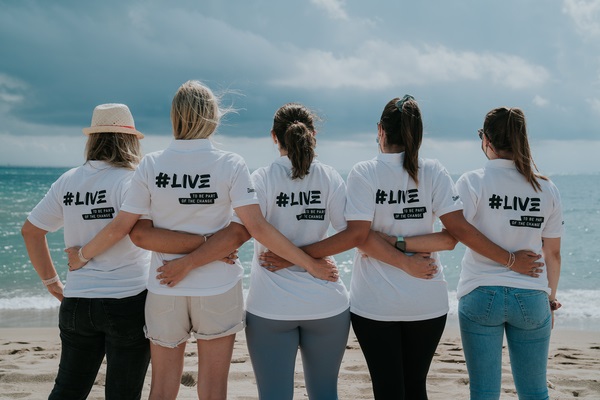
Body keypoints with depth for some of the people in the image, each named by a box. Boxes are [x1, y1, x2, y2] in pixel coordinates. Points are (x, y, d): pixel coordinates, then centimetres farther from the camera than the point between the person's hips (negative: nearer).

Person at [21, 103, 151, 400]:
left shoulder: (67, 182, 5)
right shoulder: (131, 182, -12)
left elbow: (30, 231, 12)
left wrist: (50, 280, 19)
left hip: (77, 303, 5)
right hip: (128, 301, -5)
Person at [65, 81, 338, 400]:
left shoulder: (151, 165, -4)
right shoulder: (230, 165, -9)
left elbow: (119, 227, -2)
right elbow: (257, 227, -14)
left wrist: (82, 255, 16)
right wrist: (310, 263, -7)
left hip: (164, 292, 1)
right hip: (217, 290, -1)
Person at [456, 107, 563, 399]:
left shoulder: (473, 182, -7)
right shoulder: (546, 189, 4)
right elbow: (553, 254, 10)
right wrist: (551, 299, 21)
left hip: (481, 295, -2)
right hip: (531, 298, 3)